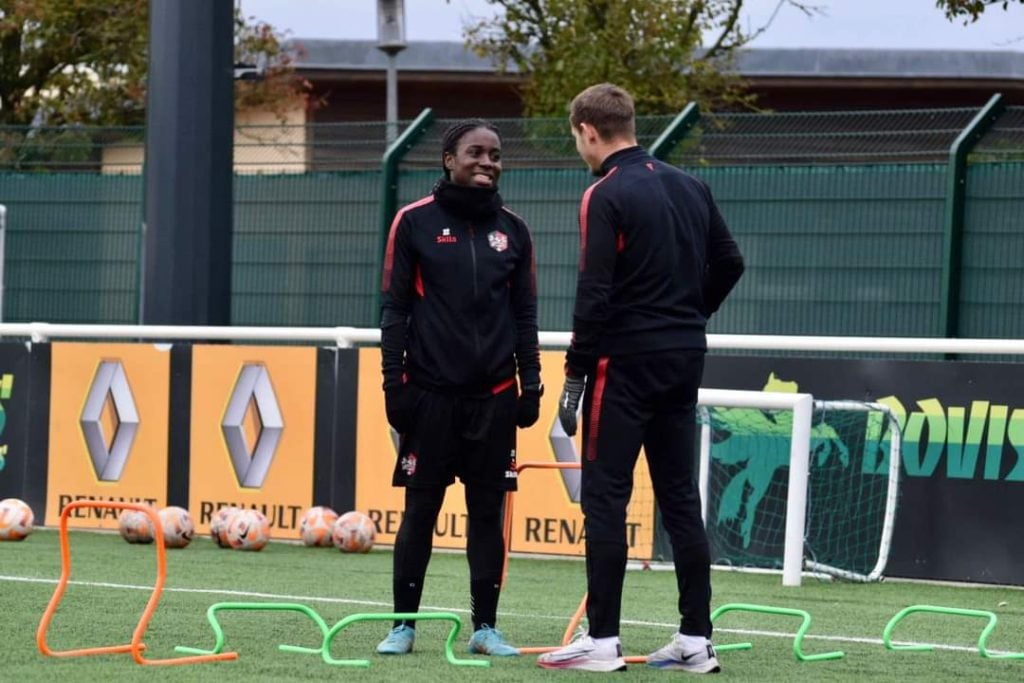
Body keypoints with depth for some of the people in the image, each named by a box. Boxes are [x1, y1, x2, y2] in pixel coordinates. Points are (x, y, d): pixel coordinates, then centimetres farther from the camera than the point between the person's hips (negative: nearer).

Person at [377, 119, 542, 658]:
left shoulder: (512, 230, 9)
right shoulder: (415, 222, 0)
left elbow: (525, 314, 12)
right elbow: (394, 308, 0)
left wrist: (530, 384, 5)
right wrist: (393, 385, -5)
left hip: (494, 395, 3)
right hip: (430, 392, -3)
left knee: (487, 510, 4)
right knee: (420, 509, 1)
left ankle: (484, 626, 10)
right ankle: (404, 624, 9)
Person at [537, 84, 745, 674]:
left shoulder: (605, 197, -12)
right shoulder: (690, 187, 10)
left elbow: (595, 296, -15)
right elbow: (729, 262, 15)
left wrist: (574, 376, -10)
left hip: (626, 361, -7)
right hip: (684, 360, 7)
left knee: (605, 497, -2)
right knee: (681, 498, 10)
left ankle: (603, 640, -3)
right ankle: (697, 640, 10)